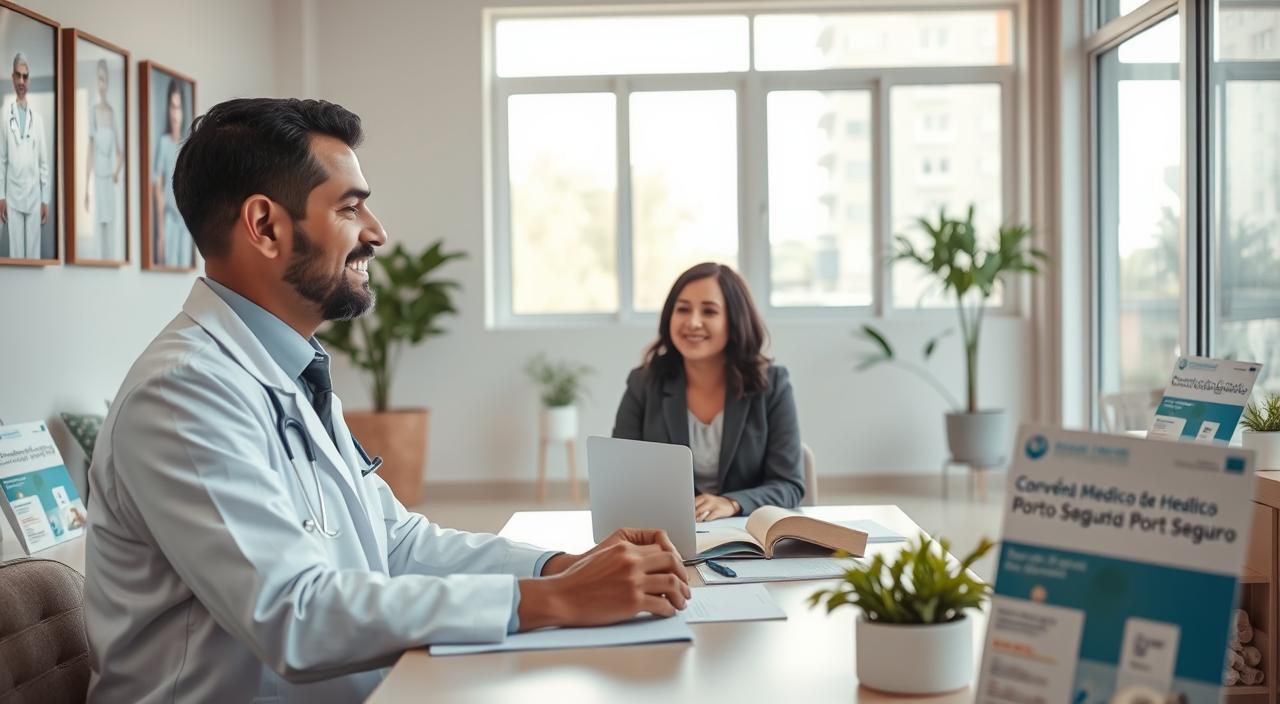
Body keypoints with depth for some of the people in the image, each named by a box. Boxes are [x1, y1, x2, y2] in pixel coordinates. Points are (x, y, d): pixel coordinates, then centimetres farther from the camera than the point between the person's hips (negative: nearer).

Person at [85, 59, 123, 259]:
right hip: (96, 180, -3)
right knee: (98, 227, -2)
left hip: (110, 181, 3)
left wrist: (117, 171, -7)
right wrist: (86, 190, -6)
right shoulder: (92, 112, -3)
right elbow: (89, 153, -3)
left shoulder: (113, 112, 5)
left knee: (110, 228, 4)